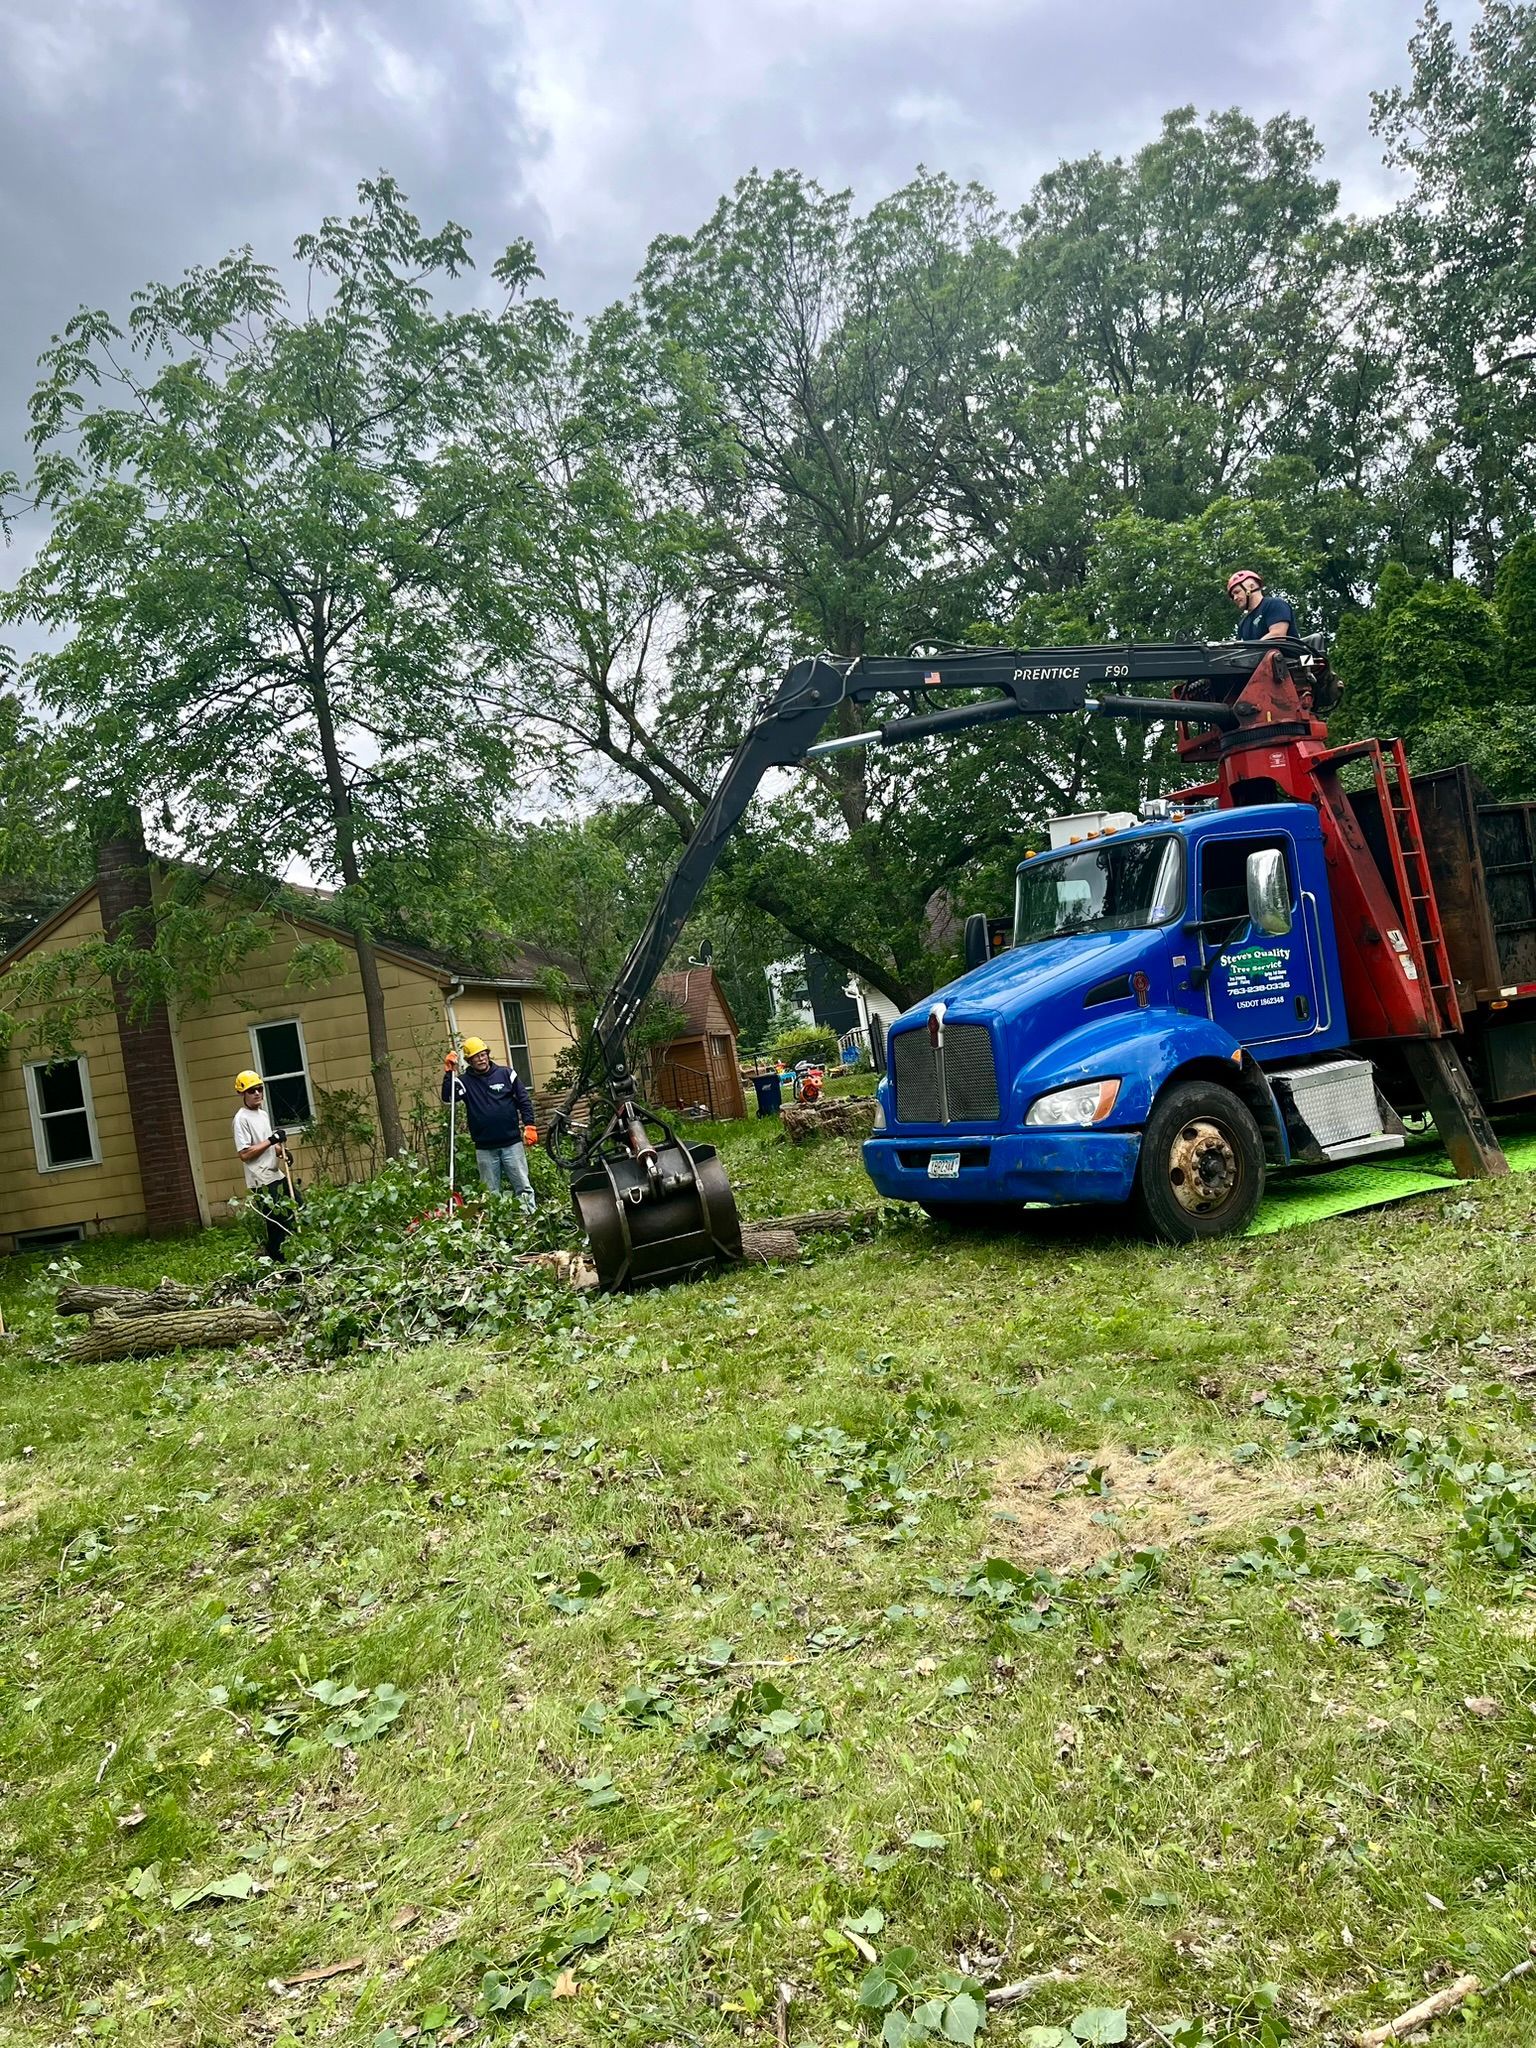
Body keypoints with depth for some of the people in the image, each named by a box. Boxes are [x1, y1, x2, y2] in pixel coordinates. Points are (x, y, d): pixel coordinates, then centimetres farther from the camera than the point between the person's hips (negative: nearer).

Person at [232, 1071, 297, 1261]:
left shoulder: (263, 1114, 14)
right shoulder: (242, 1118, -13)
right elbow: (245, 1154, -19)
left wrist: (281, 1150, 3)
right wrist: (271, 1140, -19)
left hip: (277, 1176, 9)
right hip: (262, 1182, -9)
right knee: (277, 1225, -8)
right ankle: (276, 1264, 1)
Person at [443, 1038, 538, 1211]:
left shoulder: (506, 1074, 3)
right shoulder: (464, 1081, 3)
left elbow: (524, 1100, 5)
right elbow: (447, 1097, -13)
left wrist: (529, 1126, -3)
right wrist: (449, 1072, -19)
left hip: (511, 1143, -1)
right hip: (484, 1148, 1)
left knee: (523, 1187, 0)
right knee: (491, 1193, 6)